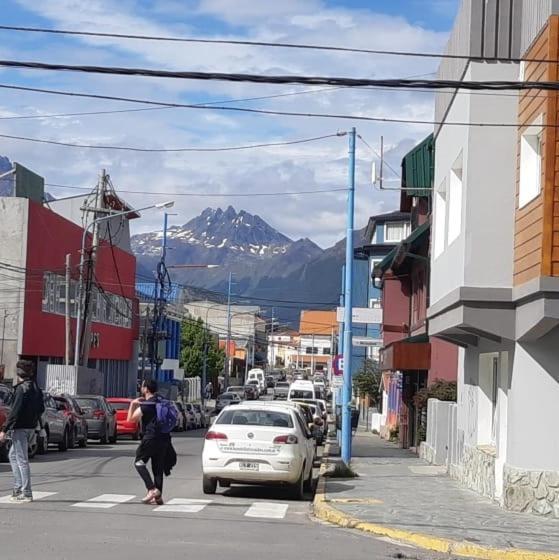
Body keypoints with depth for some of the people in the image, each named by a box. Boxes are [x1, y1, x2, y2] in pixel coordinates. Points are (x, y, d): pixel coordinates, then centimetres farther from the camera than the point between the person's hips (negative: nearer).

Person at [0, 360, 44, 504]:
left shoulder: (22, 389, -16)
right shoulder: (36, 388, 11)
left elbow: (15, 411, -21)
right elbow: (41, 409, 17)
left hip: (20, 427, -9)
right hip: (30, 427, 9)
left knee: (22, 460, -5)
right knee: (13, 455, 20)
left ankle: (26, 493, -3)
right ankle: (18, 488, 19)